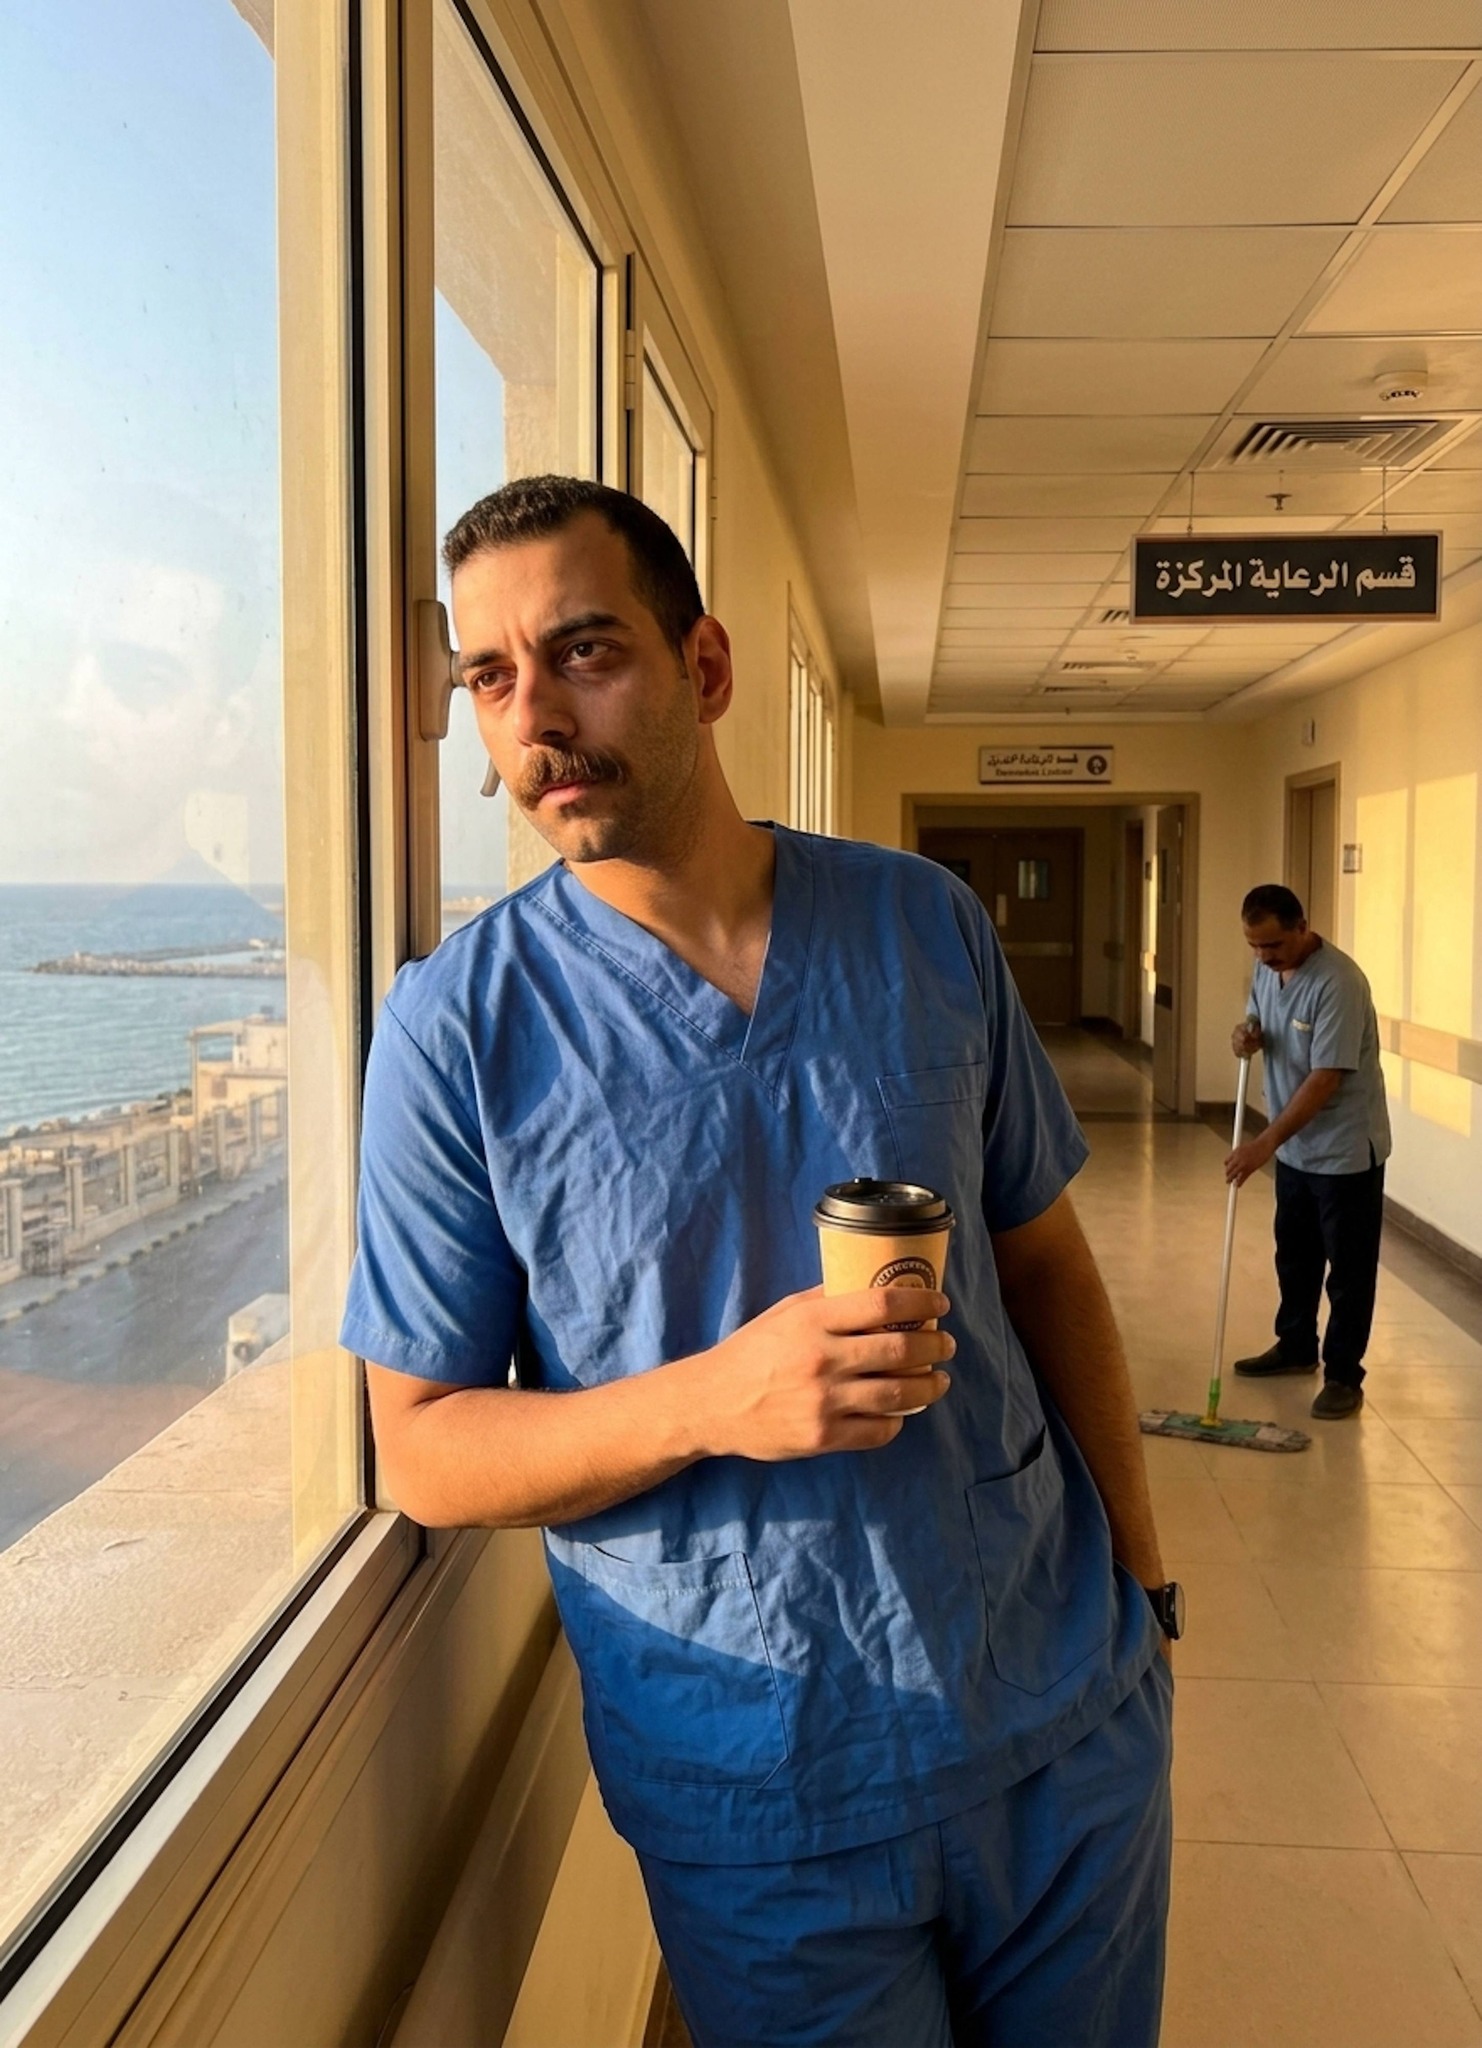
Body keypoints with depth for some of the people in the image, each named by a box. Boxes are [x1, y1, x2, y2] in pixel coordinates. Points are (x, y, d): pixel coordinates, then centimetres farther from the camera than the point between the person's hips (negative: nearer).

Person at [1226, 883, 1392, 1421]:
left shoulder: (1338, 982, -27)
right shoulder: (1267, 967, -1)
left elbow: (1325, 1080, -29)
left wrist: (1264, 1143, -30)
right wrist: (1249, 1036, -10)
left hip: (1345, 1149, -8)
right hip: (1295, 1146, 8)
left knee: (1348, 1269, 3)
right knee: (1294, 1255, 20)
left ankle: (1343, 1376, 11)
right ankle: (1296, 1346, 36)